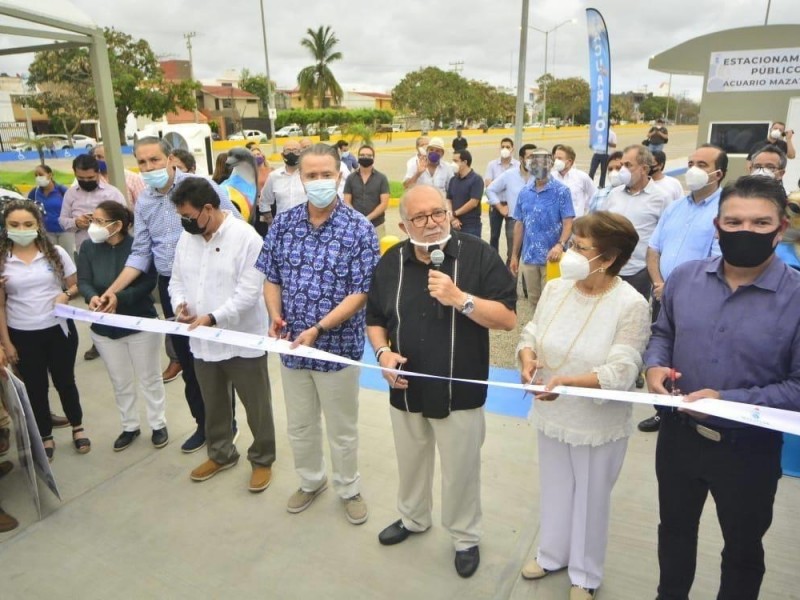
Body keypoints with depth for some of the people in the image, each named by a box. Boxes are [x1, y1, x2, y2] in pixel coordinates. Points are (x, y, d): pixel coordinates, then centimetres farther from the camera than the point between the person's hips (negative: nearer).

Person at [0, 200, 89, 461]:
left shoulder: (56, 253, -7)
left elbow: (76, 286, 3)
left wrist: (66, 295, -20)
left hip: (58, 329, 0)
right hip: (22, 335, 0)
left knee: (64, 381, 14)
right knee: (35, 387, 14)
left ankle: (77, 428, 36)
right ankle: (45, 437, 33)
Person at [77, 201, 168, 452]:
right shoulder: (89, 247, -6)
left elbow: (148, 283, -20)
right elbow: (83, 282, -10)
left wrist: (118, 299, -30)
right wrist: (92, 297, -32)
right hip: (104, 328, 4)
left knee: (149, 378, 12)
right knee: (120, 382, 17)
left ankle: (158, 425, 29)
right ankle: (130, 427, 35)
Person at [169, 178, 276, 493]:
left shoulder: (246, 237, -18)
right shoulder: (186, 237, 4)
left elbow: (249, 292, -21)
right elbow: (177, 278, 12)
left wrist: (213, 318, -26)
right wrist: (180, 303, -8)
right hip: (202, 339, 6)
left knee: (256, 405, 10)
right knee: (213, 404, 22)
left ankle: (262, 459, 30)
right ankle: (221, 454, 44)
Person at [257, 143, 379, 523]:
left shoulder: (359, 230, -13)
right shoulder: (283, 224, 0)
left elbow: (360, 293, -15)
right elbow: (271, 278, 7)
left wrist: (318, 329, -23)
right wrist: (275, 317, -11)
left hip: (338, 346, -4)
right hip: (291, 345, 4)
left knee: (342, 429, 14)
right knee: (299, 426, 21)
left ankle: (349, 489, 38)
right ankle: (311, 481, 45)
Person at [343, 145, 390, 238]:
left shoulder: (381, 178, 2)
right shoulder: (351, 178, 6)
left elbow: (384, 203, -4)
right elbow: (347, 202, 4)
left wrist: (368, 218, -15)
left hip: (376, 225, -1)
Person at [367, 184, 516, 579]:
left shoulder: (479, 255, -13)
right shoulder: (391, 262, -1)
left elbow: (507, 319, -16)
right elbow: (375, 319, 8)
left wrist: (461, 299, -29)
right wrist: (383, 352, -10)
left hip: (460, 392, -3)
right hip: (406, 389, 4)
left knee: (460, 471, 14)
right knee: (410, 464, 24)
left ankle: (465, 538, 40)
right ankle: (412, 518, 52)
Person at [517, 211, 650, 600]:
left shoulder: (631, 305, -20)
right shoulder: (555, 289, -6)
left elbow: (621, 372, -24)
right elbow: (531, 334, 2)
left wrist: (568, 381, -38)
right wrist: (527, 359, -20)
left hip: (599, 423, -4)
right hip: (552, 413, 5)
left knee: (591, 496, 17)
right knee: (554, 488, 23)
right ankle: (552, 554, 49)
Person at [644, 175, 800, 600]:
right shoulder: (684, 277, -5)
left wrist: (729, 402, -26)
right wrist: (655, 365, -11)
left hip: (749, 448, -3)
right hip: (679, 434, 4)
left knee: (743, 549, 22)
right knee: (675, 528, 27)